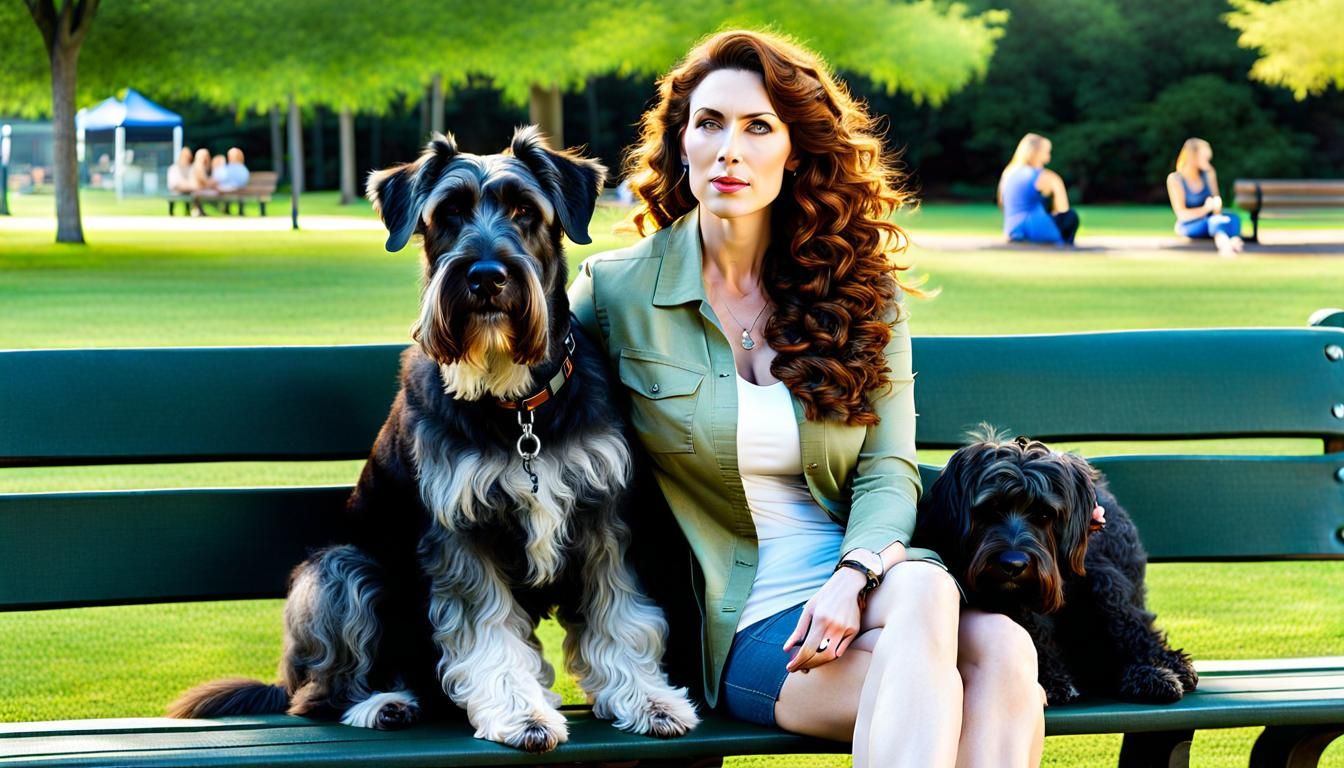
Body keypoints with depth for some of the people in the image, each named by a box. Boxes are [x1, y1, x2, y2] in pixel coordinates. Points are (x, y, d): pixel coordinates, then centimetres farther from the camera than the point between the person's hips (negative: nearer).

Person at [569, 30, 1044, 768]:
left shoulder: (859, 293, 11)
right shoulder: (616, 291, 4)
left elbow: (888, 470, 2)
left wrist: (852, 580, -16)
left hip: (860, 587, 3)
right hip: (740, 622, -3)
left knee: (1001, 651, -34)